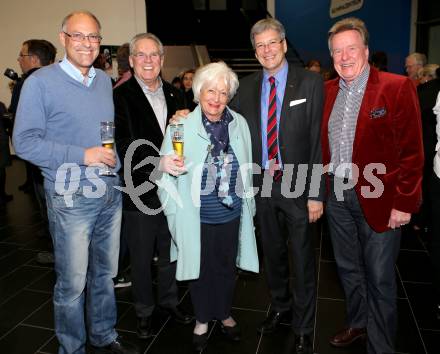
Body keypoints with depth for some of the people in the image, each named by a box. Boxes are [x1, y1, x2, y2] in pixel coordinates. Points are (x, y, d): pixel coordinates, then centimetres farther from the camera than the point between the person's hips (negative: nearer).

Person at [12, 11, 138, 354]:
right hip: (72, 198, -5)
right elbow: (24, 141, -12)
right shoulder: (41, 82, -7)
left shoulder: (105, 80, 10)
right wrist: (83, 156, -18)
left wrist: (114, 154, 5)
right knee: (72, 283, 5)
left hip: (111, 193, 6)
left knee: (105, 273, 17)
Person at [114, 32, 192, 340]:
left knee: (171, 251, 19)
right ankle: (144, 311, 34)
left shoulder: (174, 95, 9)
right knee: (141, 257, 12)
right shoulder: (120, 96, -9)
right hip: (140, 191, -4)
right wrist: (158, 163, -31)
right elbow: (124, 146, -19)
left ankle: (169, 300, 42)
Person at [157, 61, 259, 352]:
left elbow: (246, 168, 7)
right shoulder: (182, 127, -12)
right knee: (201, 270, 16)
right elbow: (166, 169, -3)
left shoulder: (239, 124, -4)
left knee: (227, 268, 20)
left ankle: (225, 314, 47)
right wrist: (166, 166, -23)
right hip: (197, 218, -2)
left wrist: (248, 206, 12)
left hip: (232, 215, 3)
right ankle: (202, 320, 42)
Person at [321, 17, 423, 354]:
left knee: (379, 277, 6)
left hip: (377, 198, -5)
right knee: (348, 268, 20)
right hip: (337, 195, 5)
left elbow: (411, 152, -10)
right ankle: (357, 323, 42)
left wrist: (404, 203, -12)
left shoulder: (397, 87, -9)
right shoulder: (327, 91, 7)